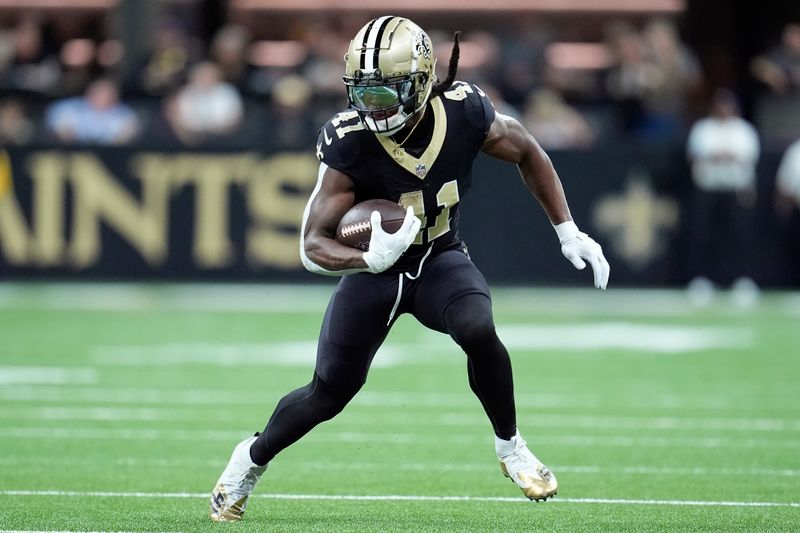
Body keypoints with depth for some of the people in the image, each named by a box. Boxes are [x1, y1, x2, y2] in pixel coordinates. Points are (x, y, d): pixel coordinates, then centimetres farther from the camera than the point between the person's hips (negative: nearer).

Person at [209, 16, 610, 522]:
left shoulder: (464, 113, -23)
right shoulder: (348, 142, -28)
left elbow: (527, 153, -2)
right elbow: (313, 243, -26)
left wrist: (568, 232, -4)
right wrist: (368, 259, -46)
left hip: (441, 259, 1)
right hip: (373, 264, -1)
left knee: (478, 330, -30)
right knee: (329, 393, -2)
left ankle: (511, 448, -8)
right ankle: (251, 459, 26)